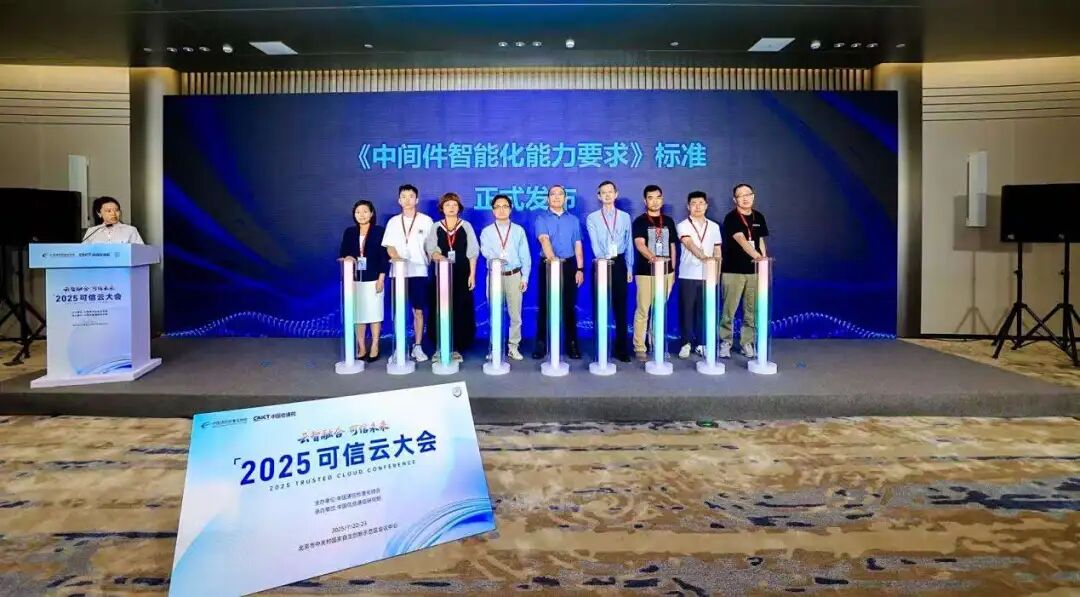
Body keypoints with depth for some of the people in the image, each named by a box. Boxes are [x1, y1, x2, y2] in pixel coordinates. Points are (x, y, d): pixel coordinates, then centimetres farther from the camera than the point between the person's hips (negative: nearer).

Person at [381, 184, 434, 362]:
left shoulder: (426, 221, 4)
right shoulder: (393, 221, 9)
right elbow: (389, 247, 6)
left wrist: (428, 262, -9)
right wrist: (398, 258, -11)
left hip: (418, 272, -1)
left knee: (418, 310, 0)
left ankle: (417, 347, 6)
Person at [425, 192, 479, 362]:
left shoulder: (466, 226, 5)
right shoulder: (436, 227, 8)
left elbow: (473, 252, 3)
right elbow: (430, 249, -1)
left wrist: (472, 274, -4)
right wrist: (437, 256, -24)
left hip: (462, 274, -1)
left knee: (460, 310, -2)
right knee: (441, 310, -2)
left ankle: (456, 347, 5)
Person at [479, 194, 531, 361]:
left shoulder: (519, 230, 9)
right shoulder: (486, 231, 6)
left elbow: (525, 256, 6)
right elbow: (485, 250, -12)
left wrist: (525, 277, -2)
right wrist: (495, 257, -33)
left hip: (514, 275, 0)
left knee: (515, 314, 2)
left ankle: (513, 347, 11)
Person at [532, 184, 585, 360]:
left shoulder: (573, 220, 12)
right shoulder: (541, 219, 1)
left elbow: (577, 245, 10)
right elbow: (544, 239, -17)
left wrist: (580, 269, 1)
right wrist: (552, 258, -35)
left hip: (569, 266, 2)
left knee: (569, 306, 4)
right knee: (545, 306, 0)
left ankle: (571, 344, 10)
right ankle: (541, 344, 6)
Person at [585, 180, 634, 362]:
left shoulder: (625, 217, 11)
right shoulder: (592, 218, 4)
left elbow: (629, 244, 10)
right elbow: (595, 244, -8)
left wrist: (629, 268, 5)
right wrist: (604, 259, -23)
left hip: (619, 263, 2)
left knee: (620, 307, 2)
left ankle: (620, 348, 8)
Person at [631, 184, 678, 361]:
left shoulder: (668, 221, 11)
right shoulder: (640, 221, -4)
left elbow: (672, 246, 16)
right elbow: (639, 244, -19)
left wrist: (673, 270, 12)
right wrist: (652, 257, -38)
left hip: (666, 272, 5)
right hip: (645, 272, -4)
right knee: (642, 311, -3)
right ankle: (639, 348, 3)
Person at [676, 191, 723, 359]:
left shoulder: (714, 227, 10)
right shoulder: (683, 226, -2)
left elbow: (717, 251, 12)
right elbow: (690, 245, -19)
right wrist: (703, 257, -37)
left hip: (707, 276, 3)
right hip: (688, 275, -2)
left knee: (704, 310, 6)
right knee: (686, 310, 2)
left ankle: (701, 343, 15)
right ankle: (686, 343, 12)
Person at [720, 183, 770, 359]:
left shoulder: (759, 217, 9)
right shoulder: (731, 218, -10)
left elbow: (760, 241, 17)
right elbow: (742, 241, -24)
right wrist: (757, 256, -38)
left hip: (754, 270, 5)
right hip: (733, 270, -5)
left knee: (752, 310, 7)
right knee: (729, 310, -1)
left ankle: (747, 343, 17)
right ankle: (725, 342, 10)